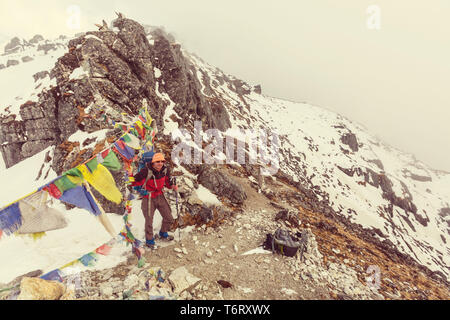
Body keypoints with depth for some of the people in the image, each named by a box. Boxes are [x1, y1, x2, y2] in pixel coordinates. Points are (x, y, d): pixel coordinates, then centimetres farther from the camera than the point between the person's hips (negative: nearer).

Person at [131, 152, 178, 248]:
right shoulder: (146, 171, -25)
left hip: (160, 196, 5)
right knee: (149, 221, 3)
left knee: (169, 219, 13)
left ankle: (163, 234, 42)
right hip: (148, 198, -5)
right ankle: (149, 240, 31)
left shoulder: (165, 170, -7)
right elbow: (135, 181, -22)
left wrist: (172, 186, -8)